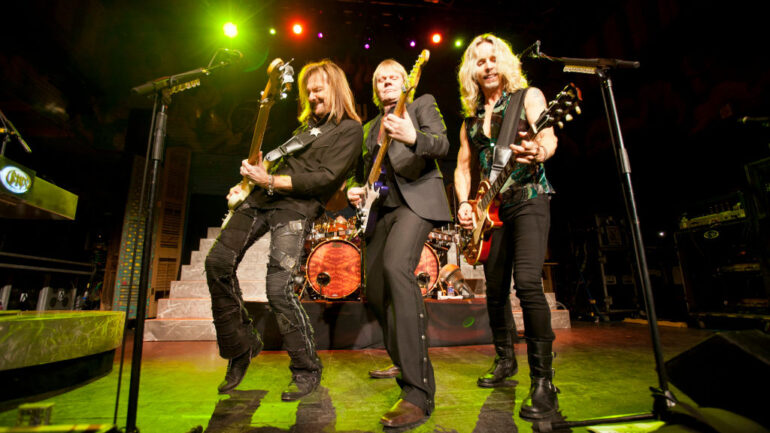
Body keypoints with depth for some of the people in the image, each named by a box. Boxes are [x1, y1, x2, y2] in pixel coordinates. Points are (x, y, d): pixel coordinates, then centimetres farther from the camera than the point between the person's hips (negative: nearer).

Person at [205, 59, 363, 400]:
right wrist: (256, 176, 12)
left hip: (297, 206, -8)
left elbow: (325, 177, -13)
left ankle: (307, 371, 4)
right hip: (263, 196, 9)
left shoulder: (350, 130, -1)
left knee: (279, 289, -17)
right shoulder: (308, 123, 24)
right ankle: (240, 345, 16)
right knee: (218, 262, 1)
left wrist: (272, 181, -17)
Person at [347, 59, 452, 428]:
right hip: (383, 208, 7)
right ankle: (402, 362, 29)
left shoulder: (422, 104, 9)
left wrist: (413, 138, -31)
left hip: (417, 198, -7)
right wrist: (355, 190, 5)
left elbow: (442, 145, -9)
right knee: (374, 290, 5)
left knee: (396, 266, -32)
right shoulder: (369, 128, 26)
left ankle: (418, 393, -30)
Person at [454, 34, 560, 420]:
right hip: (491, 207, 5)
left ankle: (543, 381, -11)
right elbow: (463, 167, 15)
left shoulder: (528, 96, 5)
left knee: (527, 281, -22)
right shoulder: (471, 120, 17)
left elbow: (548, 134, -13)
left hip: (529, 199, -5)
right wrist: (464, 203, -2)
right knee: (495, 289, 7)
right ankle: (505, 360, 25)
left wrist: (540, 150, -37)